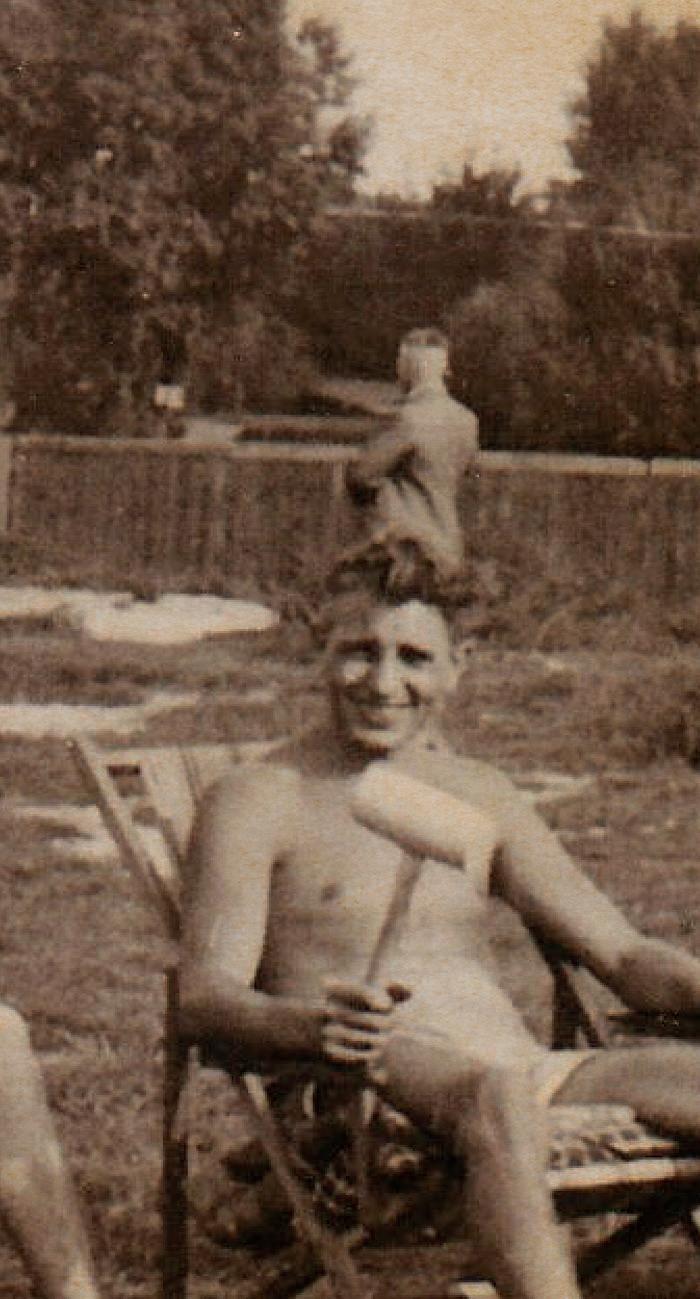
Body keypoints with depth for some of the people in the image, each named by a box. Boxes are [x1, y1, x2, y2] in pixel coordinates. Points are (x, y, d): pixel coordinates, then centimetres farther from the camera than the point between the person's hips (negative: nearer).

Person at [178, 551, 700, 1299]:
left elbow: (623, 956, 20)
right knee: (496, 1096, -39)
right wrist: (316, 1025, -29)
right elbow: (204, 999, -6)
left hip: (532, 1075, 5)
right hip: (371, 1084, -5)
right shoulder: (260, 802, 6)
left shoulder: (482, 799, 22)